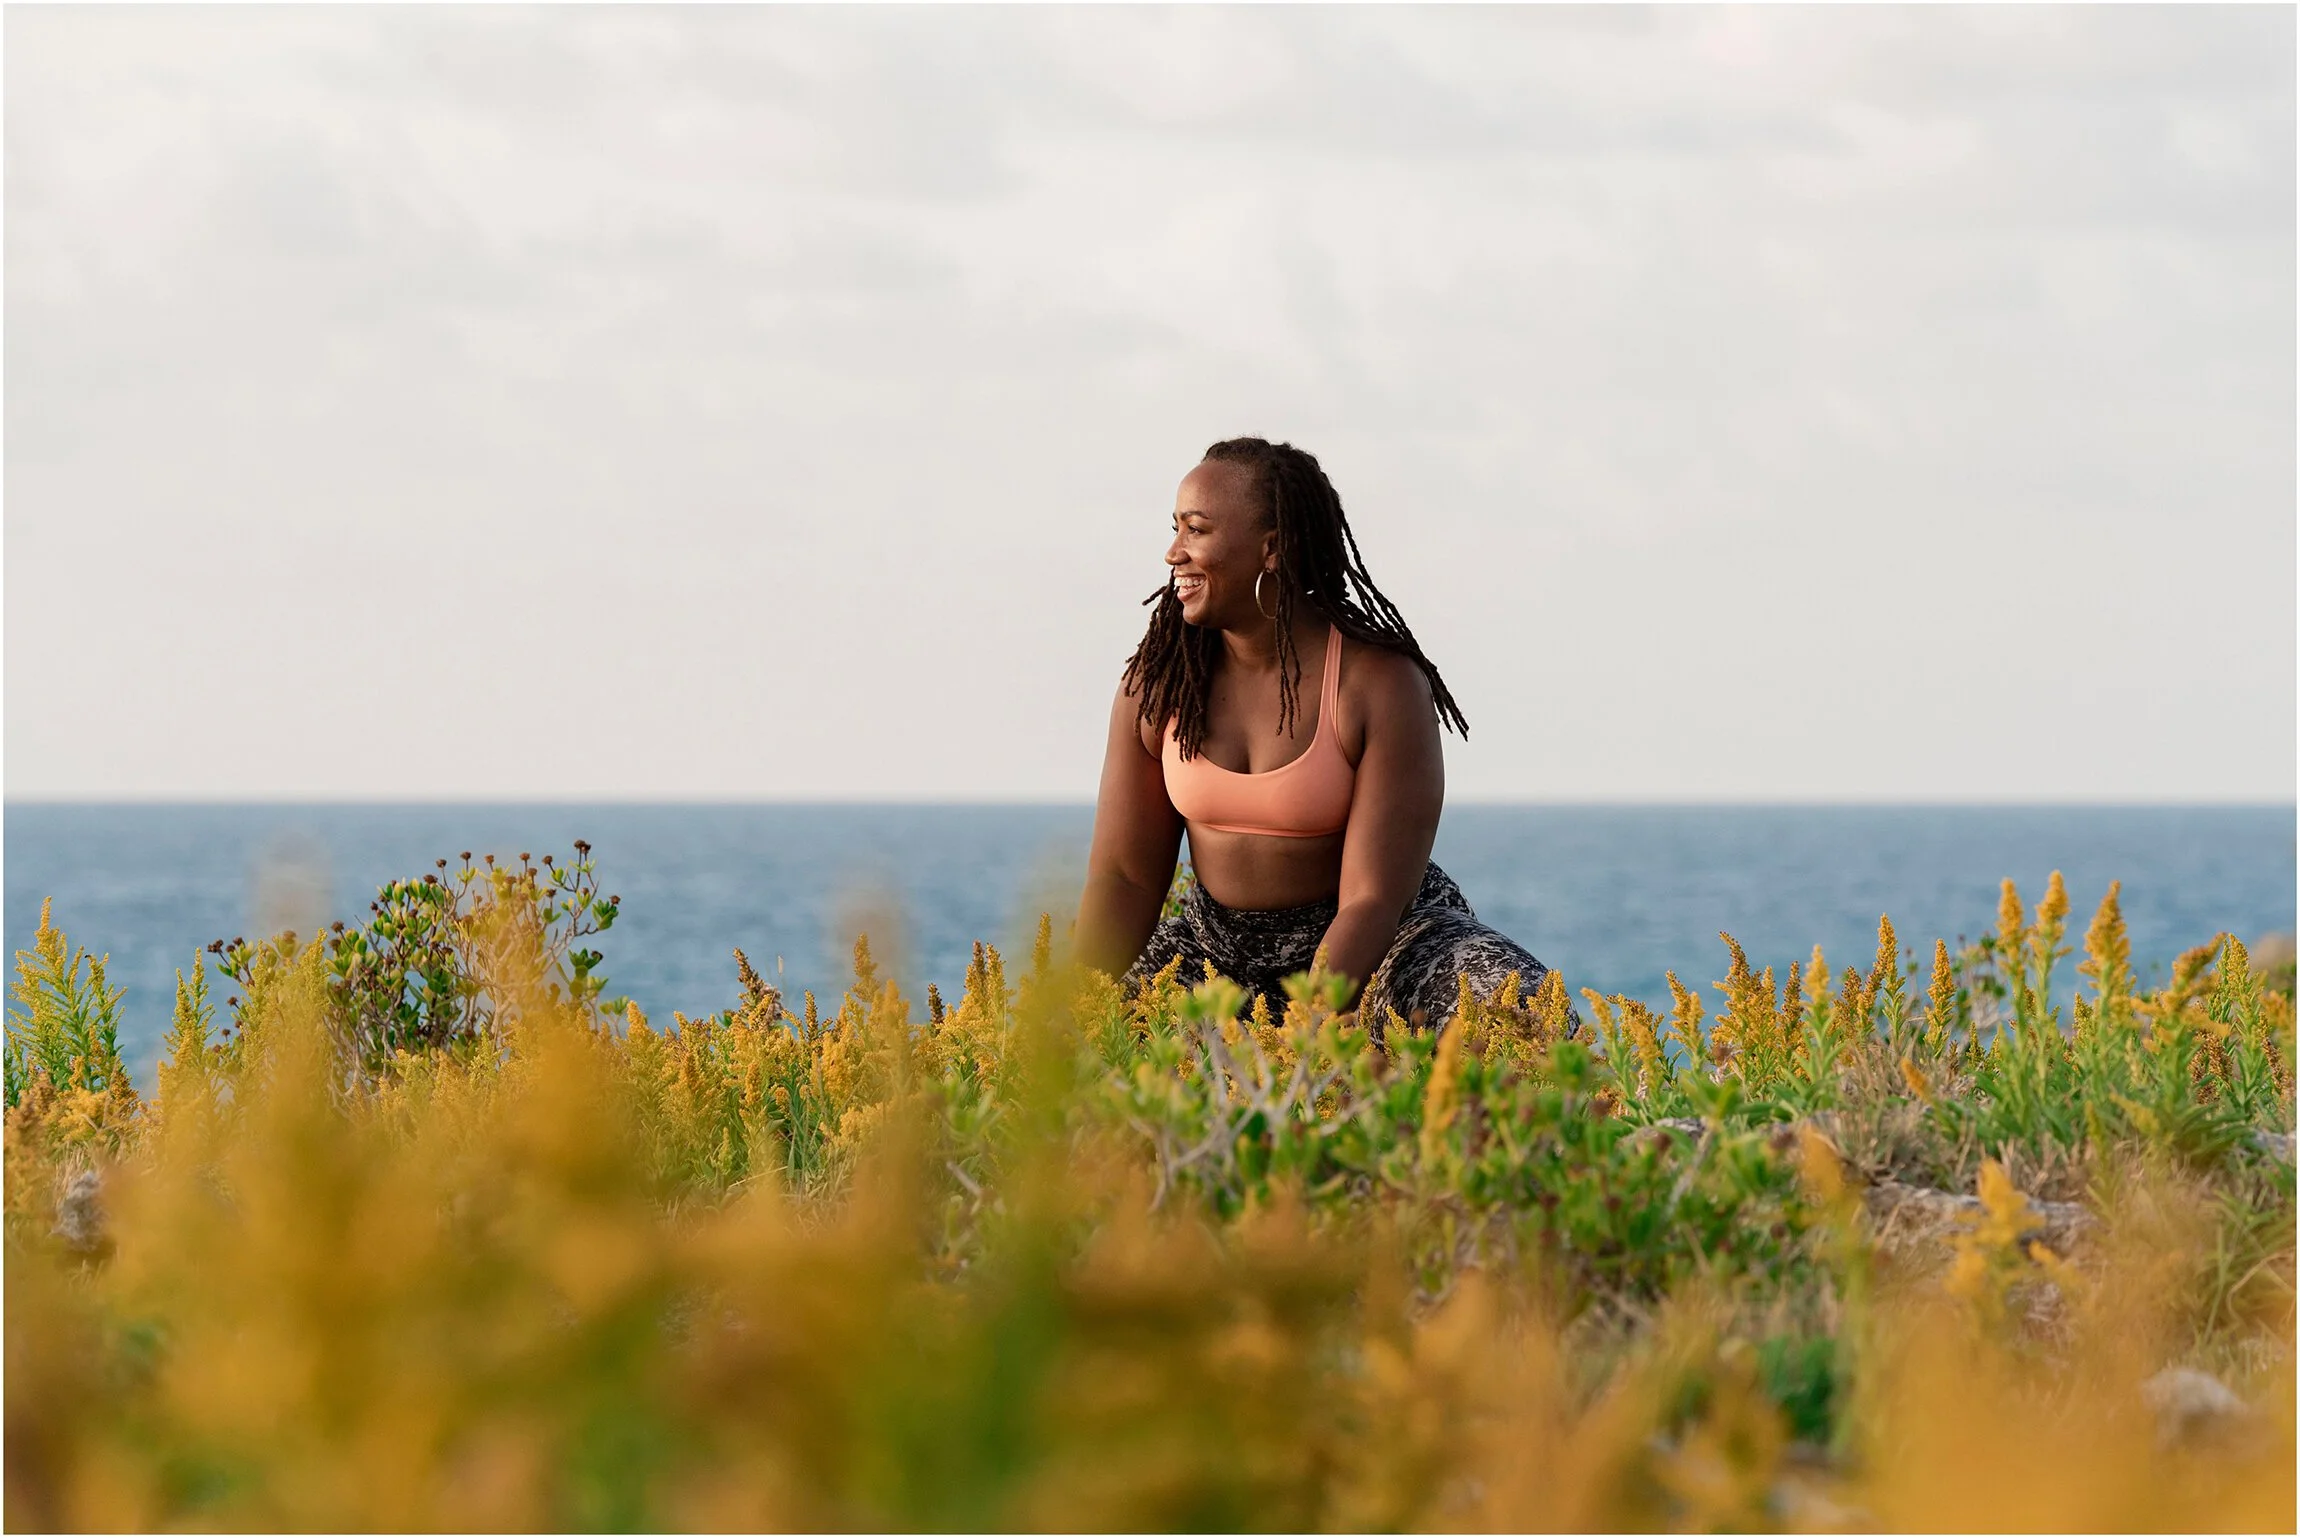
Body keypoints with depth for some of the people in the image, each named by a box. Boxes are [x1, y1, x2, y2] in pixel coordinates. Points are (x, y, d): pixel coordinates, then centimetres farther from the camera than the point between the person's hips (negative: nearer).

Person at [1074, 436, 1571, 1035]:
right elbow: (1123, 876, -5)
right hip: (1218, 944, 4)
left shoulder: (1383, 685, -19)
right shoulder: (1157, 683, -6)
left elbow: (1373, 901, -22)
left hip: (1380, 943, -4)